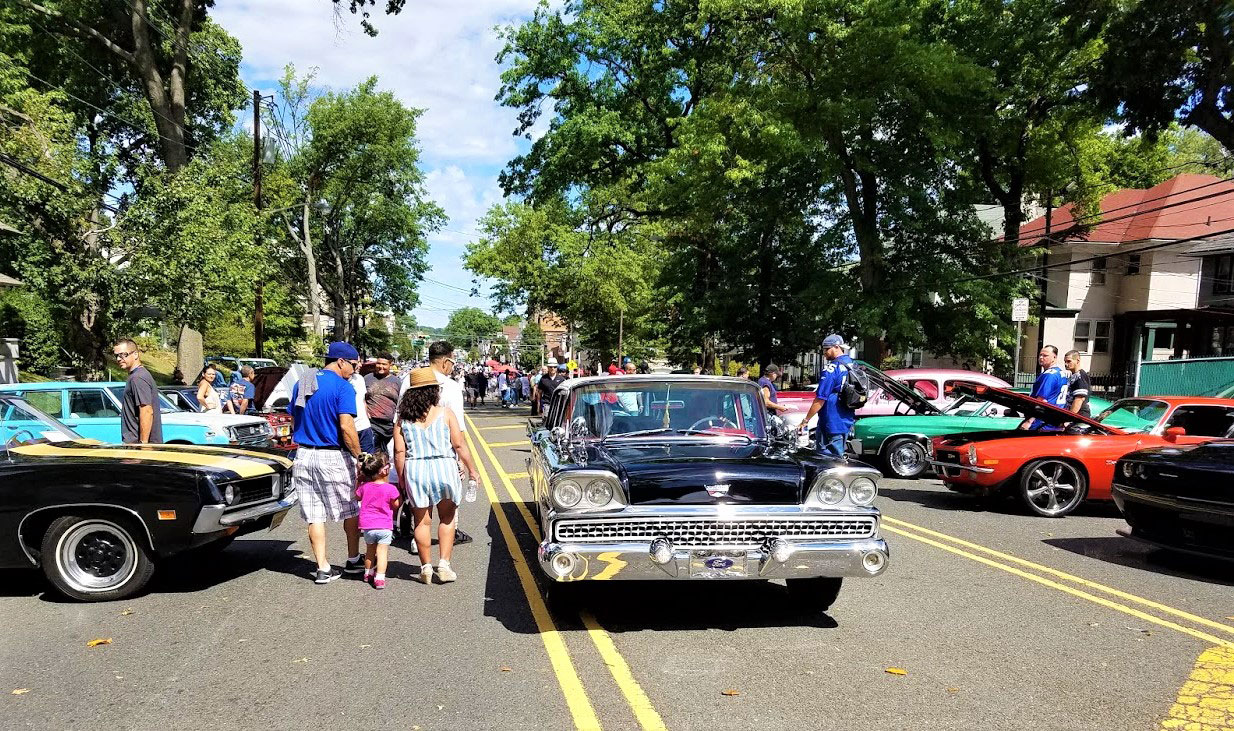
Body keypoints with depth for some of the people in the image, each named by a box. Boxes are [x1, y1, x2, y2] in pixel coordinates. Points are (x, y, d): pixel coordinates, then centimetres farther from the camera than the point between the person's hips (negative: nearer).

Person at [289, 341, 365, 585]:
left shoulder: (300, 384, 10)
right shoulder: (342, 386, -12)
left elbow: (293, 423, 16)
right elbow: (346, 427, -19)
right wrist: (359, 455, -13)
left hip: (304, 455, 6)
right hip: (334, 457, -6)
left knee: (314, 515, 7)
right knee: (350, 510, 12)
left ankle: (323, 568, 9)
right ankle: (353, 560, 25)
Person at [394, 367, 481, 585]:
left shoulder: (403, 418, 4)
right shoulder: (445, 413, -2)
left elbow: (399, 451, 0)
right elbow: (459, 445, -3)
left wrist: (401, 477, 9)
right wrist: (471, 469, 5)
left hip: (414, 470, 2)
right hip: (443, 467, -2)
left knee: (422, 521, 13)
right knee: (447, 519, 13)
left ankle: (426, 567, 17)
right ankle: (444, 565, 7)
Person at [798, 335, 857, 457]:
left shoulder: (832, 368, -17)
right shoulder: (851, 365, 10)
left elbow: (820, 399, -19)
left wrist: (805, 420, -13)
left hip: (831, 423, -9)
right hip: (846, 422, 9)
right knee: (838, 456, 17)